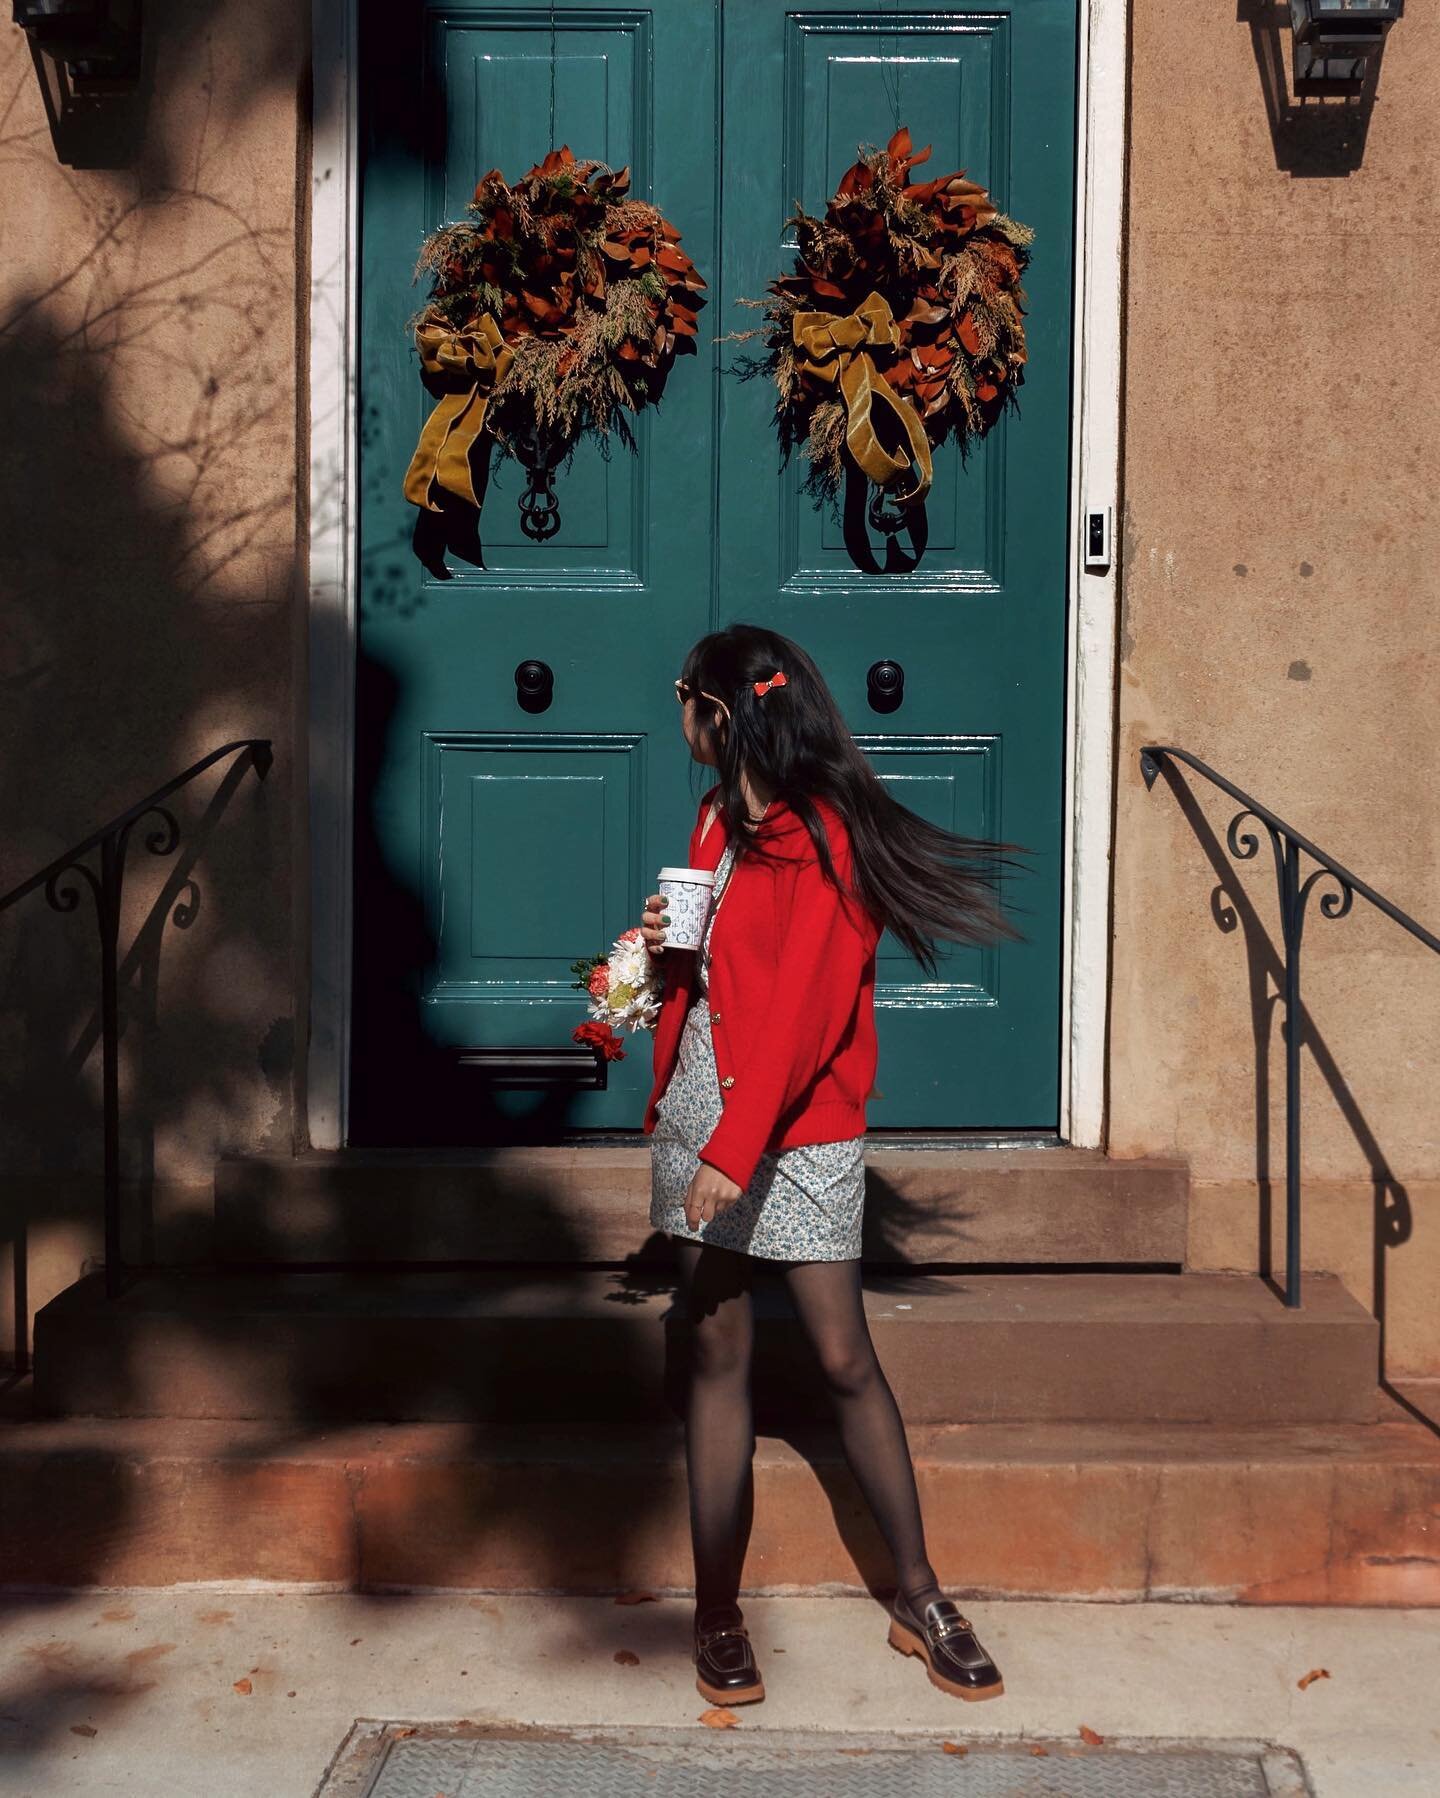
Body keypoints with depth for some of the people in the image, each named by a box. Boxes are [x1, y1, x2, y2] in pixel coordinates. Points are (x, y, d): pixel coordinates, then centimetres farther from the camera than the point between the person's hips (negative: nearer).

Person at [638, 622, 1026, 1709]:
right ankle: (718, 1613, 11)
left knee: (844, 1356, -3)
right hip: (698, 1109, 7)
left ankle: (919, 1596, 12)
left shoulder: (826, 838, -12)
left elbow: (800, 1008, -20)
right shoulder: (718, 821, 13)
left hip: (799, 1127, -7)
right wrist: (669, 942, 3)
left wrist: (736, 1148, -26)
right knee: (718, 1350, 6)